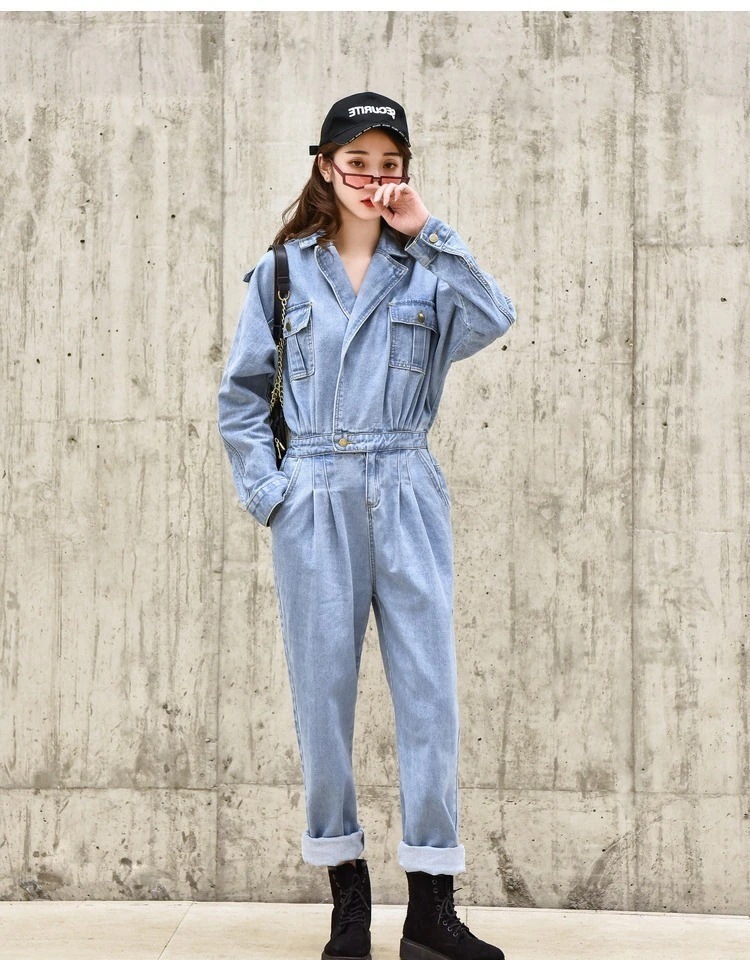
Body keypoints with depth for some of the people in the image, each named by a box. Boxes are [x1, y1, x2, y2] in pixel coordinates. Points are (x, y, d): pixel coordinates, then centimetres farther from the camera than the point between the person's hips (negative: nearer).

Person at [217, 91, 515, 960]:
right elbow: (240, 394, 7)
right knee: (323, 689, 4)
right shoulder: (282, 272, 7)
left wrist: (428, 234, -10)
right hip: (314, 501, 0)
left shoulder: (424, 269, 9)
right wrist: (265, 489, -4)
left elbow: (493, 318, -12)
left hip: (406, 497, 0)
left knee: (429, 687, -3)